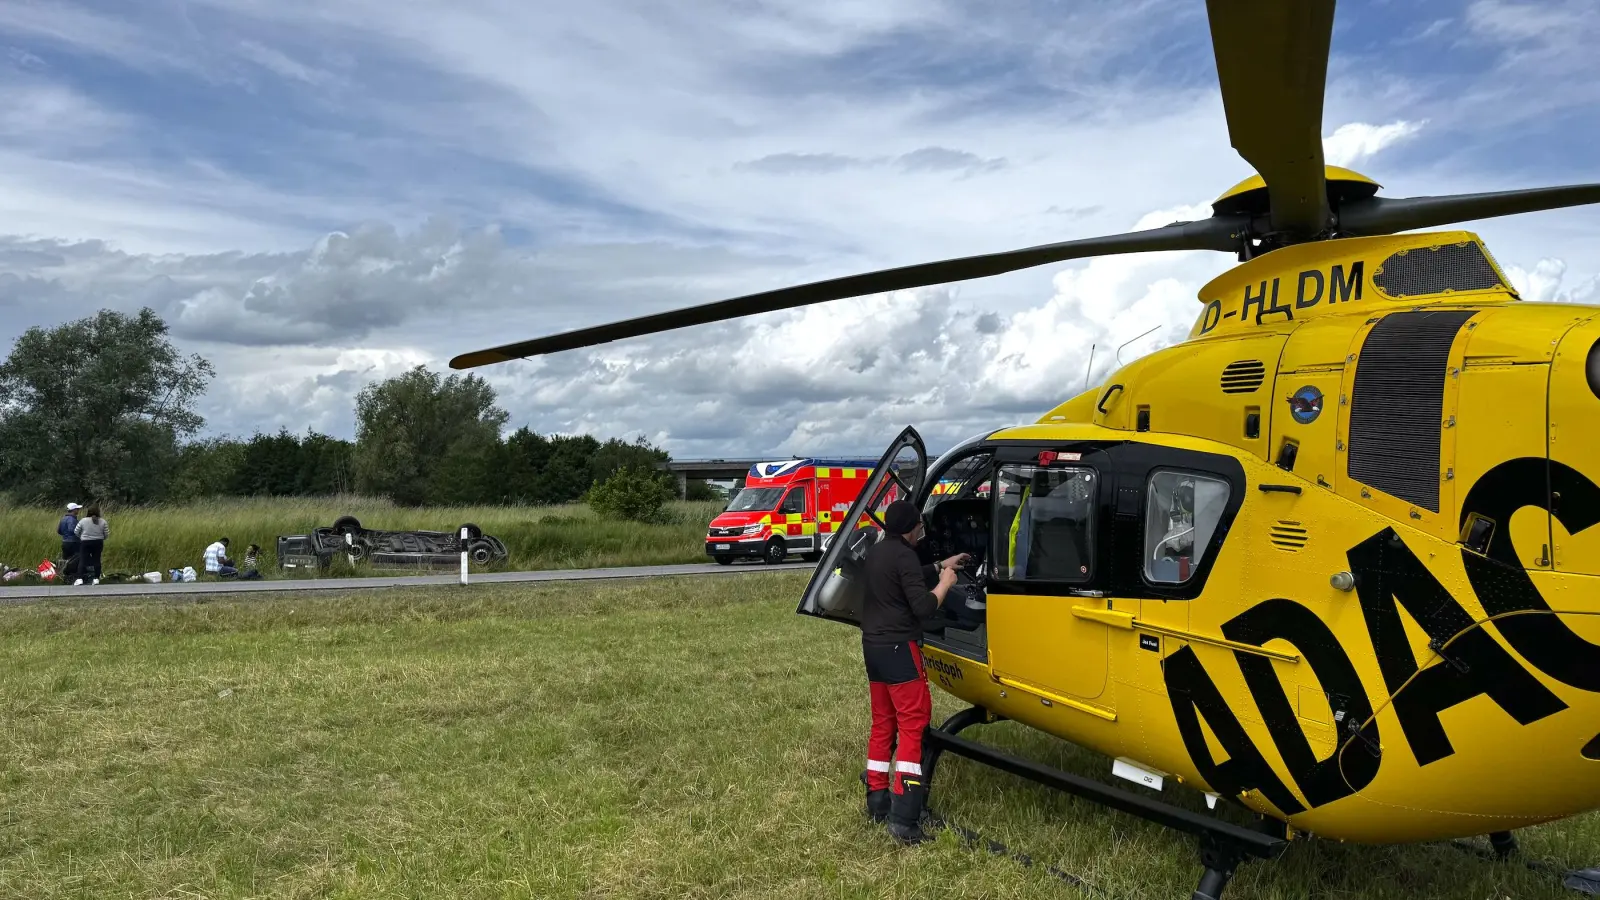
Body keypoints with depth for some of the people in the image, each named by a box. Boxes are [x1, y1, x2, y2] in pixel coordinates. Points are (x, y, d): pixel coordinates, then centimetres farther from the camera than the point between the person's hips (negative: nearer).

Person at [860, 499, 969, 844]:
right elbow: (923, 607, -19)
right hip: (898, 649, -9)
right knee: (913, 723, -8)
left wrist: (939, 566, 30)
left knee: (883, 722, 16)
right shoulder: (903, 555, -16)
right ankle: (903, 817, -13)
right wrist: (945, 583, -4)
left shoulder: (875, 553, 13)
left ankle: (877, 801, 22)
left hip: (873, 647, 9)